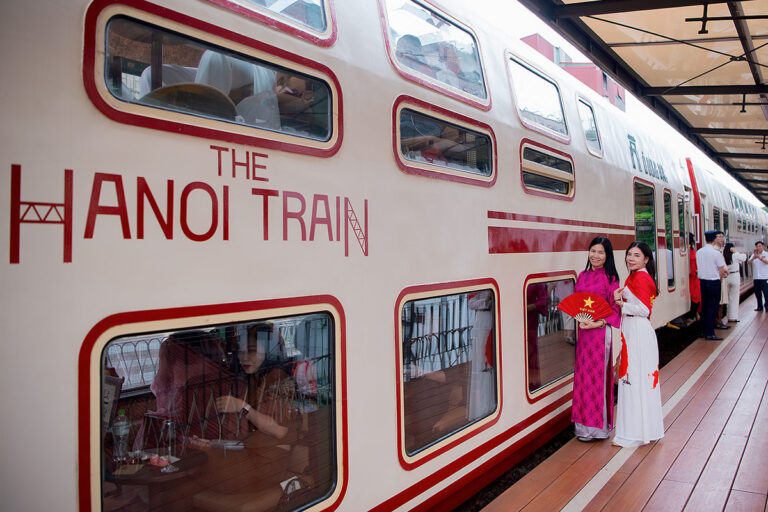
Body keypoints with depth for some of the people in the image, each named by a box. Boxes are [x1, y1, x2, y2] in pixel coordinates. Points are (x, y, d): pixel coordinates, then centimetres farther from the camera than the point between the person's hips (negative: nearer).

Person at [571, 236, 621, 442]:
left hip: (600, 331, -6)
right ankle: (584, 422, 23)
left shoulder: (610, 278, -8)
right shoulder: (582, 276, 9)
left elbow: (615, 309, -8)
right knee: (583, 374, 10)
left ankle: (597, 426, 13)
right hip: (583, 330, 6)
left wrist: (598, 322, -21)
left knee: (597, 376, 1)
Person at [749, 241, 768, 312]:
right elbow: (749, 262, -3)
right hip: (756, 277, 4)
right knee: (757, 292, 6)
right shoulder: (754, 254, 12)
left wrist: (759, 257, -32)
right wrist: (754, 257, -22)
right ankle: (759, 306, 16)